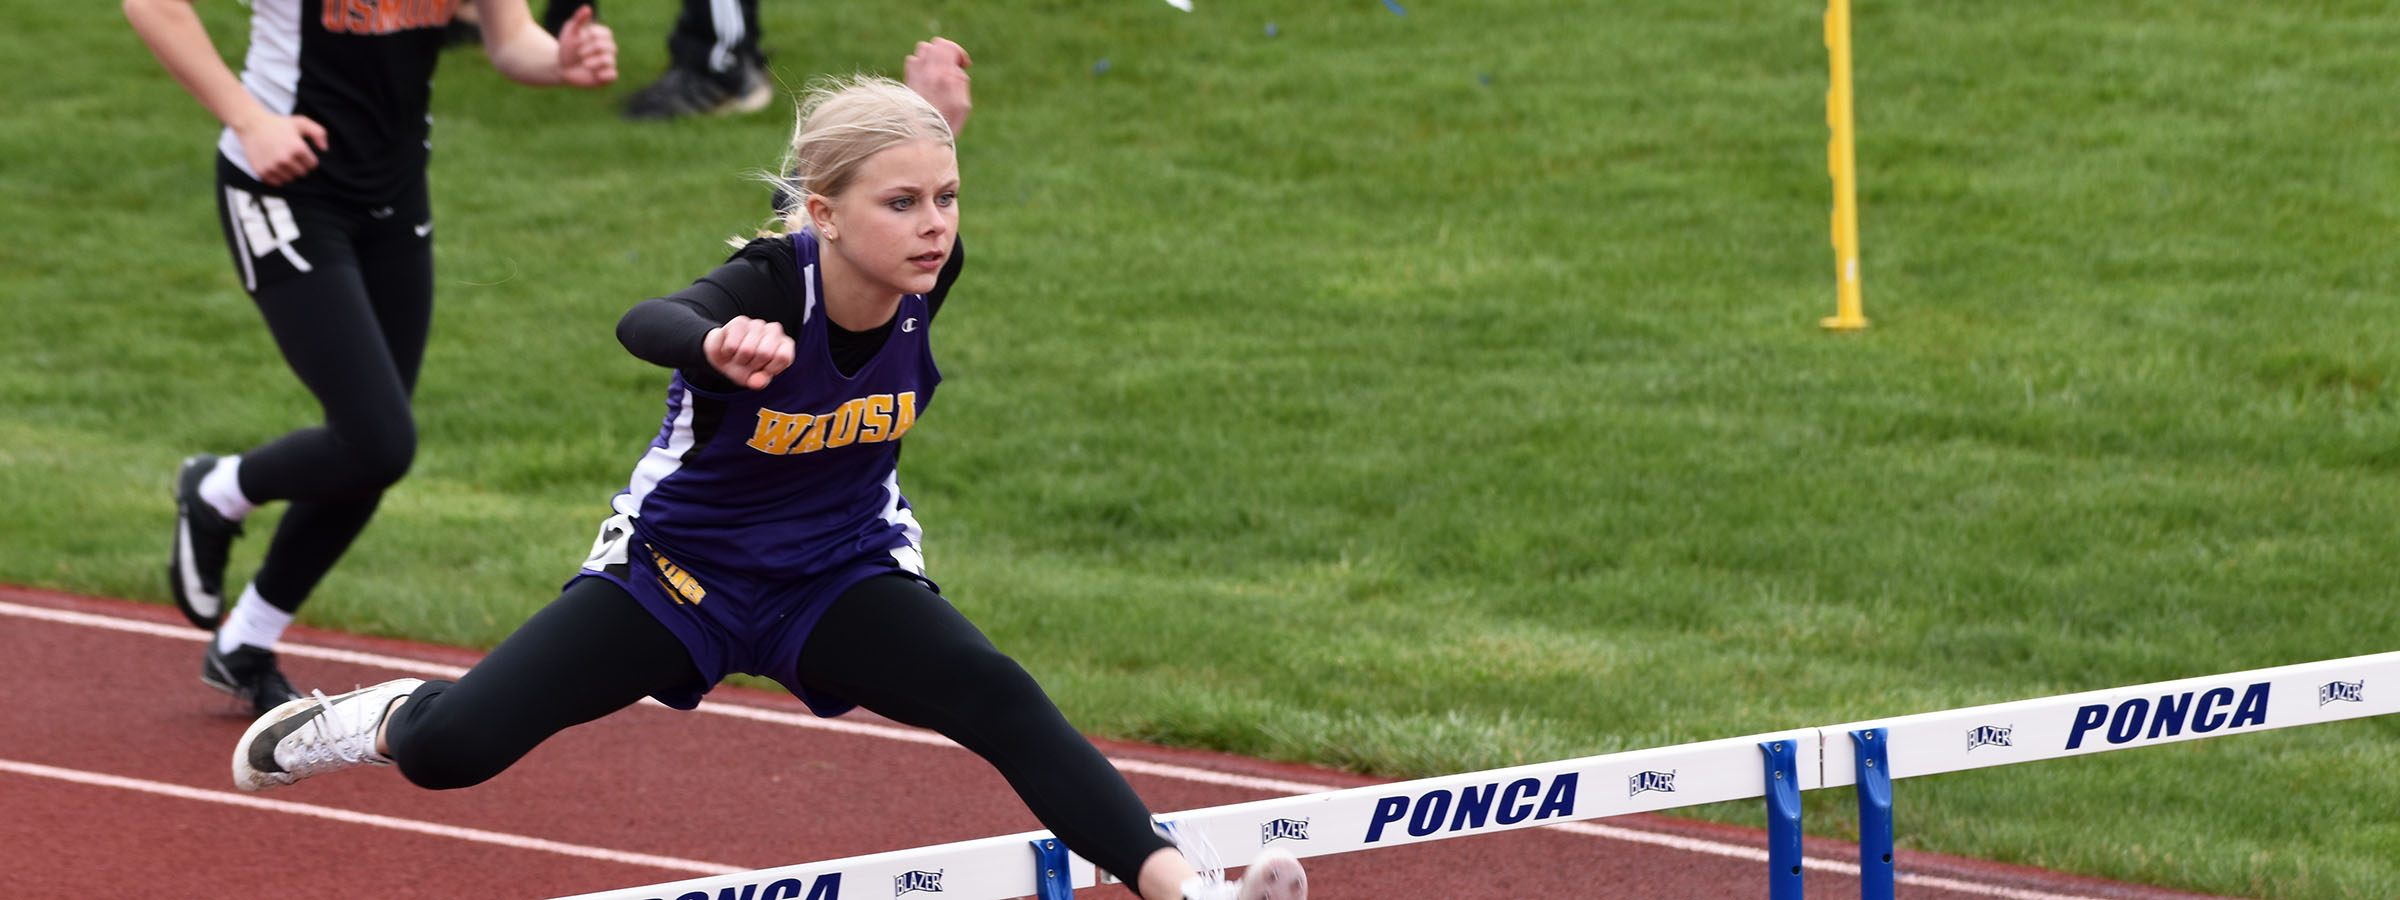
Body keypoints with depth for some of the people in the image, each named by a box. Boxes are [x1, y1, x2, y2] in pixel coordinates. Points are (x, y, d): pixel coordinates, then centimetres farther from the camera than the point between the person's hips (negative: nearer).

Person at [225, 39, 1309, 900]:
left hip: (844, 575, 3)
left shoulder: (924, 276, -18)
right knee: (453, 748, -8)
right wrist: (720, 345, -79)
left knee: (999, 699, -25)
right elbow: (645, 323, -56)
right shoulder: (769, 287, -33)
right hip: (682, 562, -3)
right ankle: (381, 719, 28)